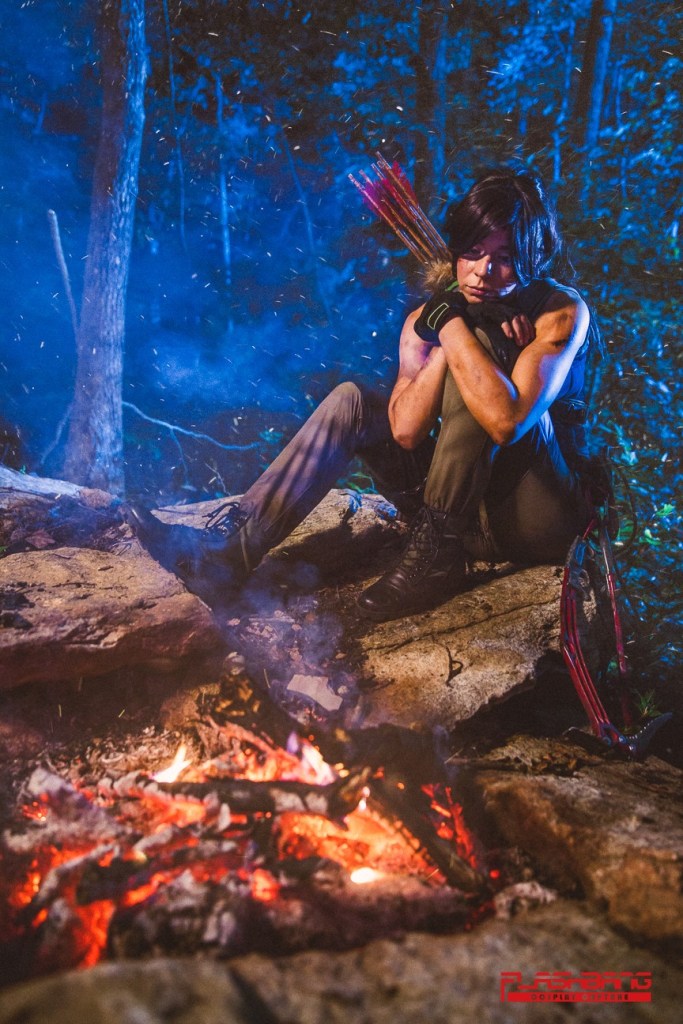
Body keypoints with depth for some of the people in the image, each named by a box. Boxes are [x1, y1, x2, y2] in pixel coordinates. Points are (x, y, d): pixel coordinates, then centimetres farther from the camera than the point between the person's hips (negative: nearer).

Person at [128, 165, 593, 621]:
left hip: (541, 514, -5)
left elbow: (506, 421, -32)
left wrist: (453, 326, -27)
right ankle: (234, 545, -16)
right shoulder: (425, 321, 0)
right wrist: (445, 339, -23)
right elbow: (405, 431, -15)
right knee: (352, 400, -8)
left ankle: (437, 554, -23)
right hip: (466, 508, 5)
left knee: (475, 351, -24)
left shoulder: (561, 311, -14)